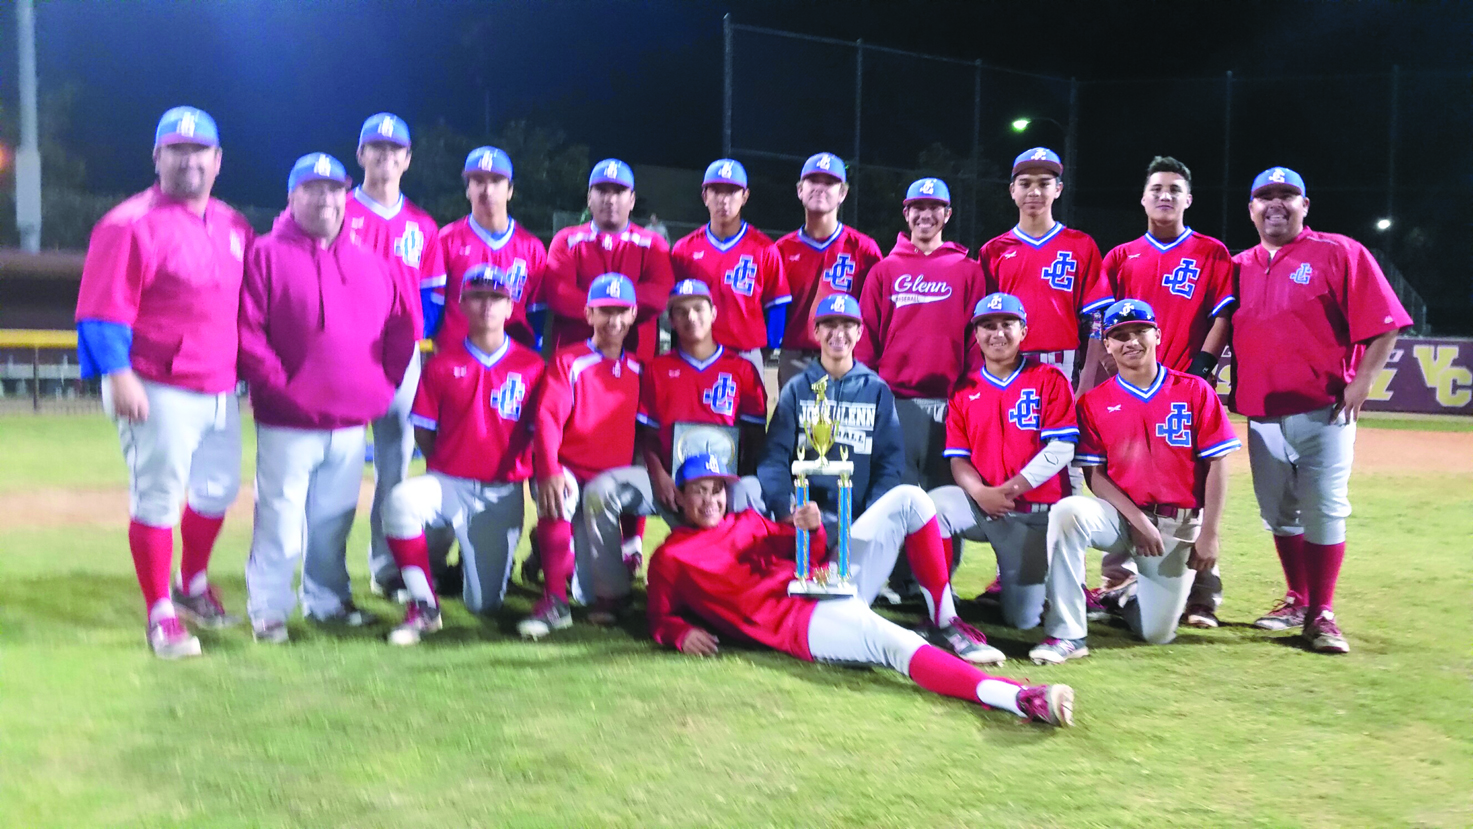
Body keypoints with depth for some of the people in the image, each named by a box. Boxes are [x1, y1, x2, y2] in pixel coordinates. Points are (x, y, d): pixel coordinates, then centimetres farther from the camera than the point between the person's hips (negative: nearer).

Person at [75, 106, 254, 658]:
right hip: (159, 392, -7)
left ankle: (192, 586, 38)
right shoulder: (131, 225, -10)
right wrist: (119, 375, -22)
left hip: (220, 389, 7)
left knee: (218, 490, 17)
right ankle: (160, 614, 12)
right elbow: (103, 309, -14)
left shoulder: (233, 227, 12)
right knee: (157, 499, -1)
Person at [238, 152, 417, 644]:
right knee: (280, 518, -3)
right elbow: (248, 332, -9)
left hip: (352, 421, 5)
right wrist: (277, 388, -14)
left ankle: (328, 600, 28)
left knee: (334, 520, 14)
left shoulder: (369, 262, 12)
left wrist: (383, 383, 5)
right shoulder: (267, 255, -2)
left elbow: (402, 326, 14)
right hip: (288, 422, -5)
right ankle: (268, 610, 8)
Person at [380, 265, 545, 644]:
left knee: (484, 604, 0)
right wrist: (445, 470, -3)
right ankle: (424, 606, -16)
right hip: (449, 481, 0)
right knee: (402, 499, -36)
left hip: (504, 494, 0)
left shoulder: (531, 367, 1)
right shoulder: (442, 365, 2)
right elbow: (423, 431, 5)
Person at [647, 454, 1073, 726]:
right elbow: (660, 618, 8)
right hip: (796, 623, -8)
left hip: (831, 586, 8)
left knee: (906, 499, 3)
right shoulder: (669, 558, 8)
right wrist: (681, 634, -16)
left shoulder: (748, 522, 24)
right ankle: (1023, 699, -55)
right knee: (895, 643, -39)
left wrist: (811, 529, 0)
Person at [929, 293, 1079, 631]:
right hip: (979, 504, 2)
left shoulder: (1049, 380, 0)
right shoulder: (964, 390, 10)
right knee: (933, 505, -31)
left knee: (1024, 618, -2)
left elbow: (1060, 450, -10)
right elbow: (958, 459, 4)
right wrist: (980, 492, -18)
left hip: (1034, 515, -2)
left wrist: (1009, 488, -17)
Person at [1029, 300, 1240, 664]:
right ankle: (1066, 634, -26)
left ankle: (1129, 587, 34)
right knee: (1067, 511, -33)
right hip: (1120, 514, 0)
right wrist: (1137, 520, -15)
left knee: (1158, 632, -4)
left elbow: (1216, 464, -2)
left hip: (1179, 524, 0)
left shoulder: (1195, 391, -1)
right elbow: (1094, 474, -3)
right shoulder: (1094, 401, 1)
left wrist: (1210, 534, -8)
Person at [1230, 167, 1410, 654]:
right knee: (1277, 513, 11)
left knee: (1323, 512, -6)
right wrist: (1230, 390, 7)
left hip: (1323, 412, -5)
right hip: (1262, 416, 5)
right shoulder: (1239, 266, 12)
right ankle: (1298, 601, 26)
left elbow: (1383, 325, -6)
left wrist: (1361, 382, -13)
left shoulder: (1339, 253, -2)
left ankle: (1321, 615, 4)